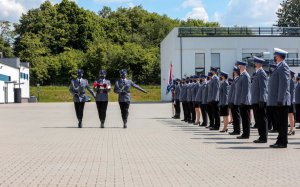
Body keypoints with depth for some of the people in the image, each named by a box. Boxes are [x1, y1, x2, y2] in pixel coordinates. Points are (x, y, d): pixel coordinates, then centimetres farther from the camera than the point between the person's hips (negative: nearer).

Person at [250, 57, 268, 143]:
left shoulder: (261, 73, -11)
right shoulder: (257, 73, 19)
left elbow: (263, 88, -18)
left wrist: (261, 100, -22)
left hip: (260, 101, -10)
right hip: (256, 101, 10)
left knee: (262, 119, -6)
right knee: (258, 120, 12)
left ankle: (264, 138, -3)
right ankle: (261, 137, 18)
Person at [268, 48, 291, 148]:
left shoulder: (283, 67, -12)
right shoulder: (280, 67, 19)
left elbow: (284, 84, -19)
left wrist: (280, 100, -23)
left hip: (281, 102, -10)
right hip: (278, 101, 10)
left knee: (282, 122, -6)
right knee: (279, 122, 12)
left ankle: (283, 143, -3)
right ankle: (280, 141, 17)